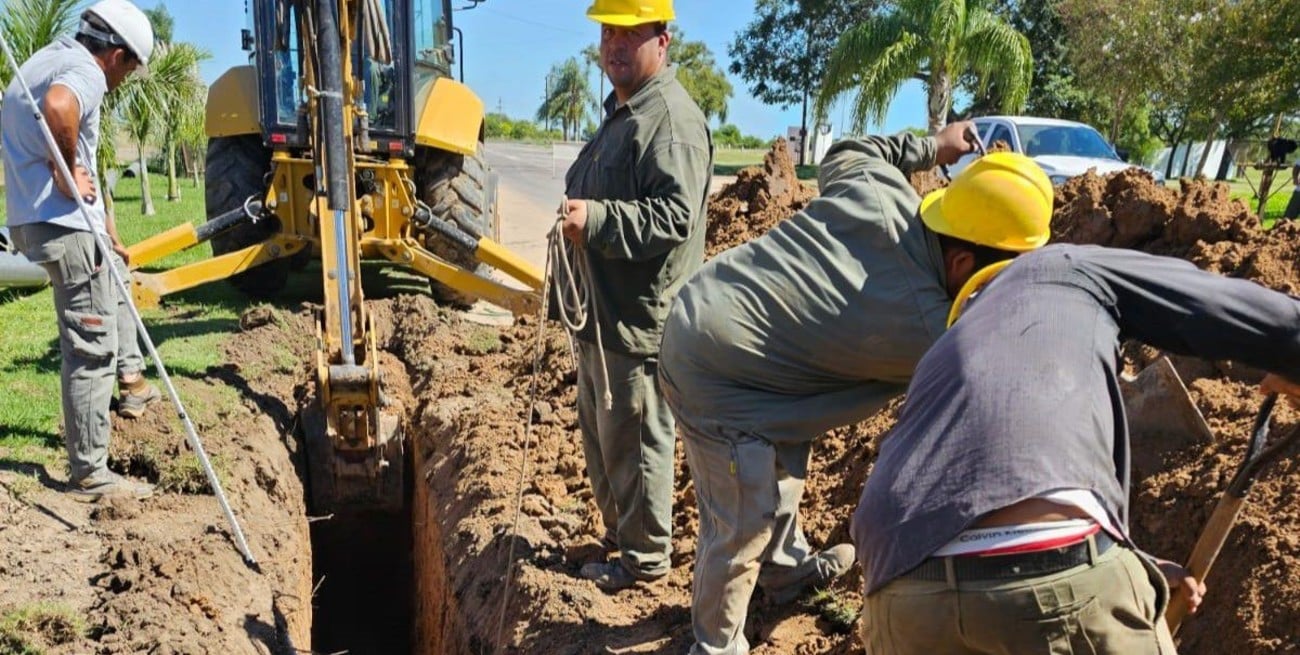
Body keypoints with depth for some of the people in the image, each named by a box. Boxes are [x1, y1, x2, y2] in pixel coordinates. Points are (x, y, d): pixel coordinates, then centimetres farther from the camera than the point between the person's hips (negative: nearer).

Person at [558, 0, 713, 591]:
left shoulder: (672, 120, -17)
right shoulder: (618, 114, 17)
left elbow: (673, 216, -28)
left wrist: (596, 219, -36)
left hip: (639, 319, -11)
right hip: (600, 313, 11)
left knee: (633, 442, 1)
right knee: (599, 435, 21)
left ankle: (644, 558, 19)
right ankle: (618, 532, 39)